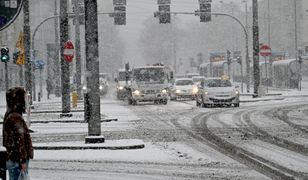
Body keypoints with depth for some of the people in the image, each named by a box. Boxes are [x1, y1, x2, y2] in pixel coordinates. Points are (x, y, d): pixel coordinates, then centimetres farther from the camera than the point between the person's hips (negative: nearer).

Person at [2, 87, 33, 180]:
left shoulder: (9, 116, 13)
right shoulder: (16, 118, -20)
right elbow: (19, 141, -22)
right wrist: (23, 161, -19)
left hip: (11, 157, 10)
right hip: (17, 160, -10)